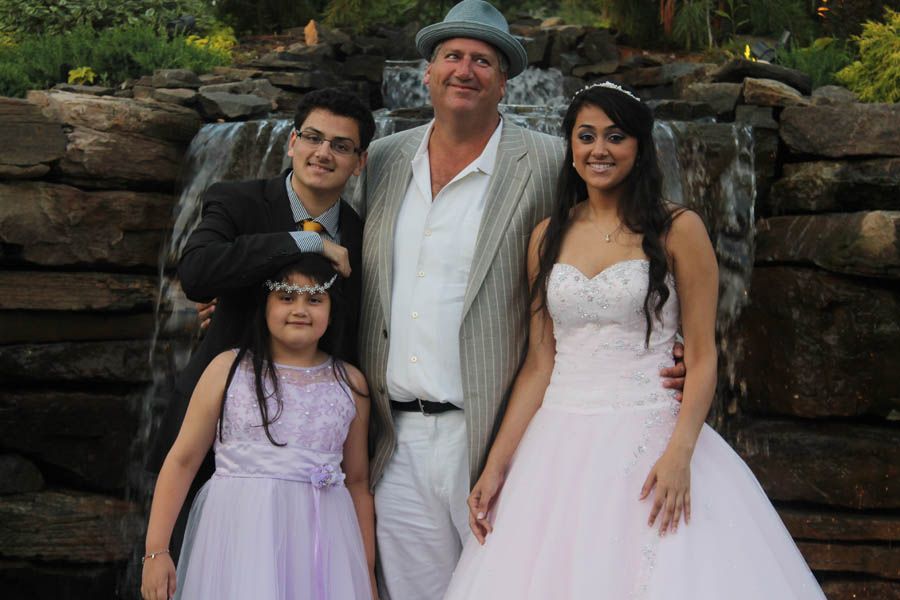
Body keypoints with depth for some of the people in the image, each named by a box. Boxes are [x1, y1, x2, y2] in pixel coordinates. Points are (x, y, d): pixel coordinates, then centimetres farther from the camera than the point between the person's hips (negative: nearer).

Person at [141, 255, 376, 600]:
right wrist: (156, 551, -3)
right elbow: (182, 461, 2)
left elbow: (357, 482, 11)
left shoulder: (350, 383, 7)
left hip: (320, 541, 2)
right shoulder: (228, 369, 1)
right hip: (240, 536, -2)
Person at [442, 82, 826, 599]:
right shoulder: (548, 237, 10)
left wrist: (680, 454, -18)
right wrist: (496, 465, 3)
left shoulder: (677, 229, -1)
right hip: (561, 447, 3)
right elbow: (540, 362, 9)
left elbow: (703, 356, -4)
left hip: (651, 438, -3)